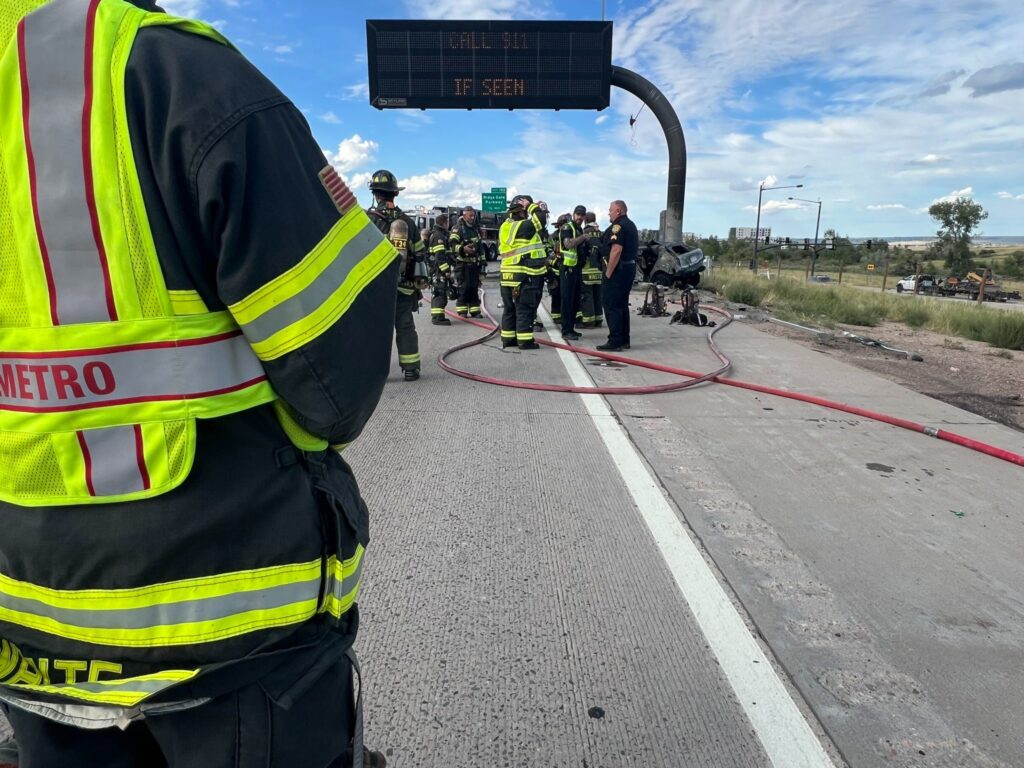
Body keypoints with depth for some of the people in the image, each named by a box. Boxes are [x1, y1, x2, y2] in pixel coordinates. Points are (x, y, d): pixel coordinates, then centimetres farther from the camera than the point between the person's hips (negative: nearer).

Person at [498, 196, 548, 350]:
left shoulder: (505, 227, 11)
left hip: (507, 274, 8)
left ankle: (508, 338, 19)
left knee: (509, 308, 14)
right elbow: (540, 218, -11)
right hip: (524, 275, -8)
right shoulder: (524, 226, -13)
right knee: (525, 309, -4)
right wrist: (531, 206, -1)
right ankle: (525, 340, -3)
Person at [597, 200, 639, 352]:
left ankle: (615, 342, -8)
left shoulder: (618, 226, -14)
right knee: (622, 305, 15)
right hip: (630, 267, 10)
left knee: (612, 306, -7)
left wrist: (608, 272, -22)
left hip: (618, 270, -10)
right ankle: (624, 340, 18)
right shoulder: (631, 225, 18)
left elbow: (616, 250, -24)